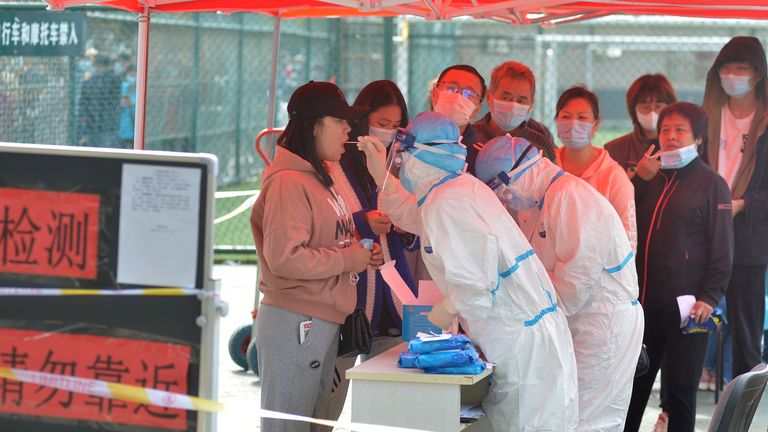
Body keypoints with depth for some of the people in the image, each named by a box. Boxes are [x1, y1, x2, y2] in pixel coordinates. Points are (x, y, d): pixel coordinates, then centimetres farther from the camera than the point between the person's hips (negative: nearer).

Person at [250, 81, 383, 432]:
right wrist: (348, 258, -15)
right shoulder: (289, 182, -16)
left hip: (322, 323, 10)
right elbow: (285, 257, -25)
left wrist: (360, 253, 7)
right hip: (295, 324, -10)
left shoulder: (318, 178, 16)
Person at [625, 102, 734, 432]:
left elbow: (722, 248, -5)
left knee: (680, 389, 2)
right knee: (633, 385, 9)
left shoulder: (711, 184, -2)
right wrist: (640, 180, -2)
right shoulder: (652, 177, 15)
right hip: (644, 302, 5)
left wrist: (709, 297, -15)